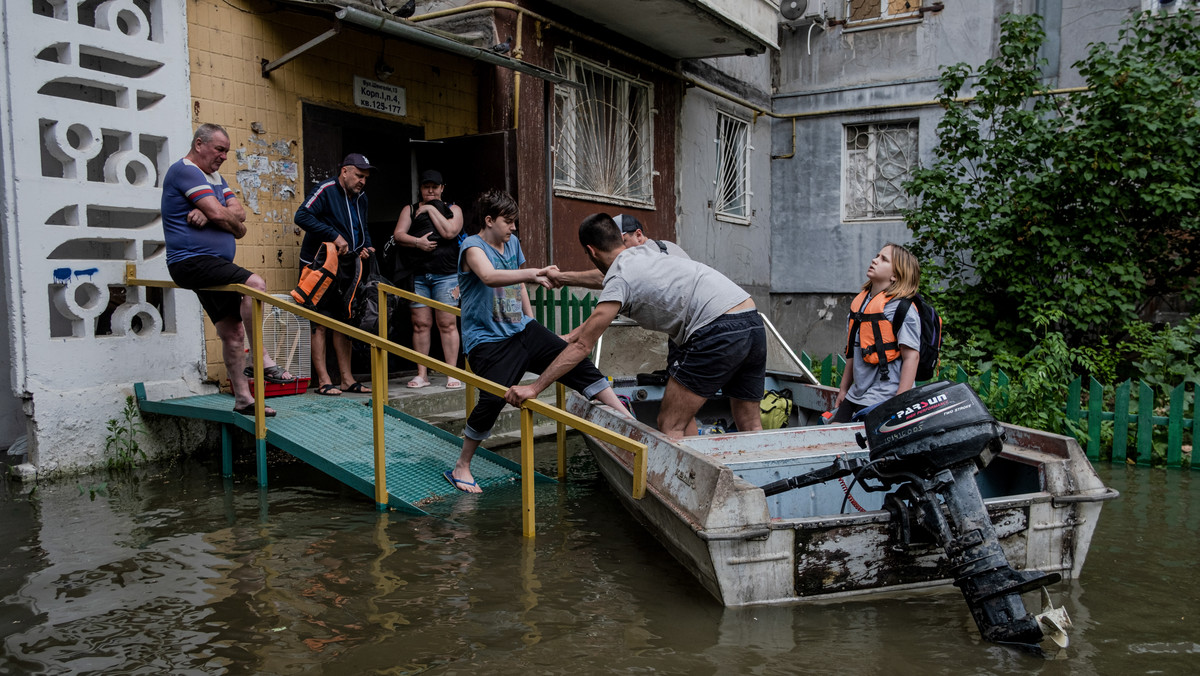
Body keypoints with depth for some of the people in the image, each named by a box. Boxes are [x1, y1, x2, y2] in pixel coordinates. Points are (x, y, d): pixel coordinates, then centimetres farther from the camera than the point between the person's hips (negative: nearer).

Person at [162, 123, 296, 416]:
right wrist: (238, 227, 2)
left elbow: (239, 212, 7)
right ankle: (262, 362, -27)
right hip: (192, 261, -10)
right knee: (255, 284, -30)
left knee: (232, 331, 8)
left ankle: (243, 398, 15)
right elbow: (219, 214, -18)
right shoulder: (184, 170, -9)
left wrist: (209, 214, -13)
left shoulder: (215, 177, 21)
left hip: (213, 265, 10)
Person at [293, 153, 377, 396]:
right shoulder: (325, 191, -11)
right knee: (321, 323, -5)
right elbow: (302, 216, -24)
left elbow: (363, 230, 24)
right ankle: (324, 381, -2)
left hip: (344, 266, 8)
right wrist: (334, 236, -27)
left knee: (344, 321, 8)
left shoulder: (360, 198, 13)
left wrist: (366, 246, 2)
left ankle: (346, 379, 13)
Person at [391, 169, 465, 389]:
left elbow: (450, 232, -7)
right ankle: (422, 374, 7)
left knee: (447, 324, -6)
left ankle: (452, 374, -2)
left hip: (445, 274, -2)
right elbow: (398, 235, 6)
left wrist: (431, 209, -1)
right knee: (420, 324, 1)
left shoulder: (453, 209, 13)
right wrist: (417, 241, -12)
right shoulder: (410, 210, 19)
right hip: (418, 275, 2)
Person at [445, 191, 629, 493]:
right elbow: (489, 276, -35)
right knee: (492, 399, -23)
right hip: (487, 340, -7)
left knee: (575, 363, -7)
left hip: (521, 330, 7)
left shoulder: (513, 242, 12)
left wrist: (531, 321, 23)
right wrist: (533, 274, -46)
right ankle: (461, 468, -3)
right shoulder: (473, 247, -12)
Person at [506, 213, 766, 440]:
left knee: (670, 426, -2)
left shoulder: (620, 278, -2)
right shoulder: (647, 251, 24)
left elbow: (583, 346, -2)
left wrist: (534, 387, 3)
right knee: (750, 424, 18)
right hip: (753, 322, 9)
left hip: (718, 332, -9)